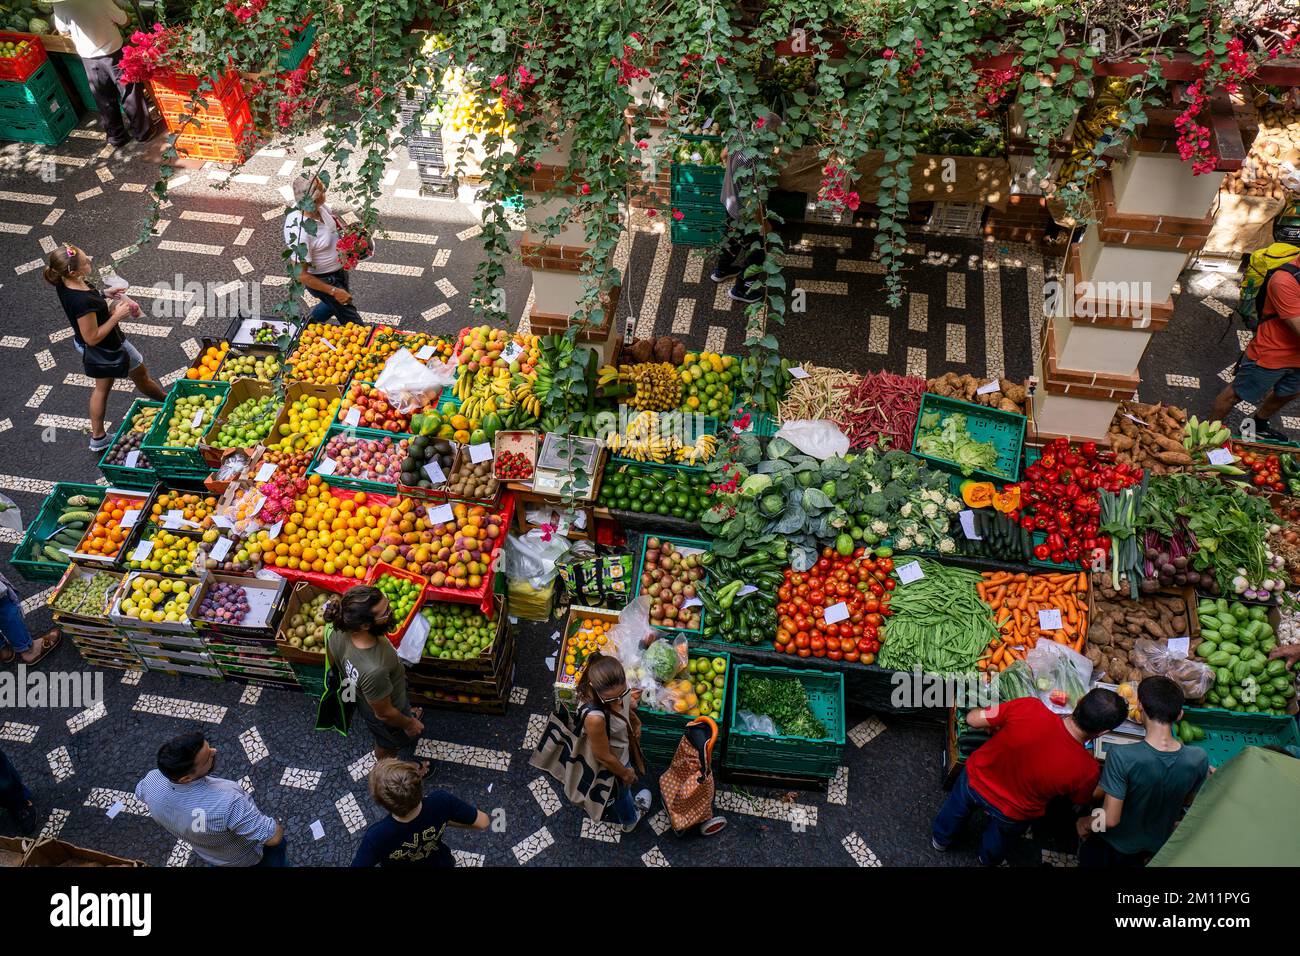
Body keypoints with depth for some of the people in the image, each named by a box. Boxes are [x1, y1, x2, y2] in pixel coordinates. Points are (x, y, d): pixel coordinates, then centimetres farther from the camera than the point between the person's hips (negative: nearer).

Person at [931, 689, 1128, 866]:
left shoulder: (1028, 708, -36)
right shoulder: (1086, 770, -33)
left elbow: (973, 719, -22)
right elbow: (1080, 800, -10)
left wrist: (1001, 726, -1)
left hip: (975, 781, 0)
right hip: (1013, 814, 0)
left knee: (956, 809, 36)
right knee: (1001, 834, 37)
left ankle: (940, 839, 64)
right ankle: (988, 859, 66)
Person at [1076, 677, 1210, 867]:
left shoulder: (1121, 757, -39)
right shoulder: (1199, 759, -27)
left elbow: (1110, 819, -32)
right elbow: (1188, 801, -5)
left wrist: (1086, 823, -11)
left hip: (1118, 843, -3)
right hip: (1158, 846, 3)